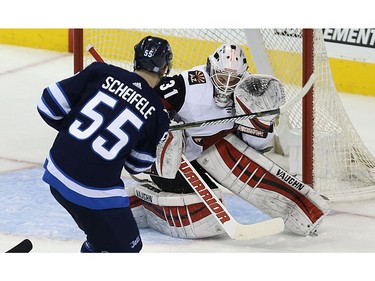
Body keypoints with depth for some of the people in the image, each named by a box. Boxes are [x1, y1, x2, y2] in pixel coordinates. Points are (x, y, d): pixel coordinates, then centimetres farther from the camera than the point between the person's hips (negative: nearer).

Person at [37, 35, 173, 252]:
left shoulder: (100, 72, -1)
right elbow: (137, 166, 10)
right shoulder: (159, 116, -3)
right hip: (94, 192, -6)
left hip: (56, 172, 6)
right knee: (125, 249, 8)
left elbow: (49, 105, 1)